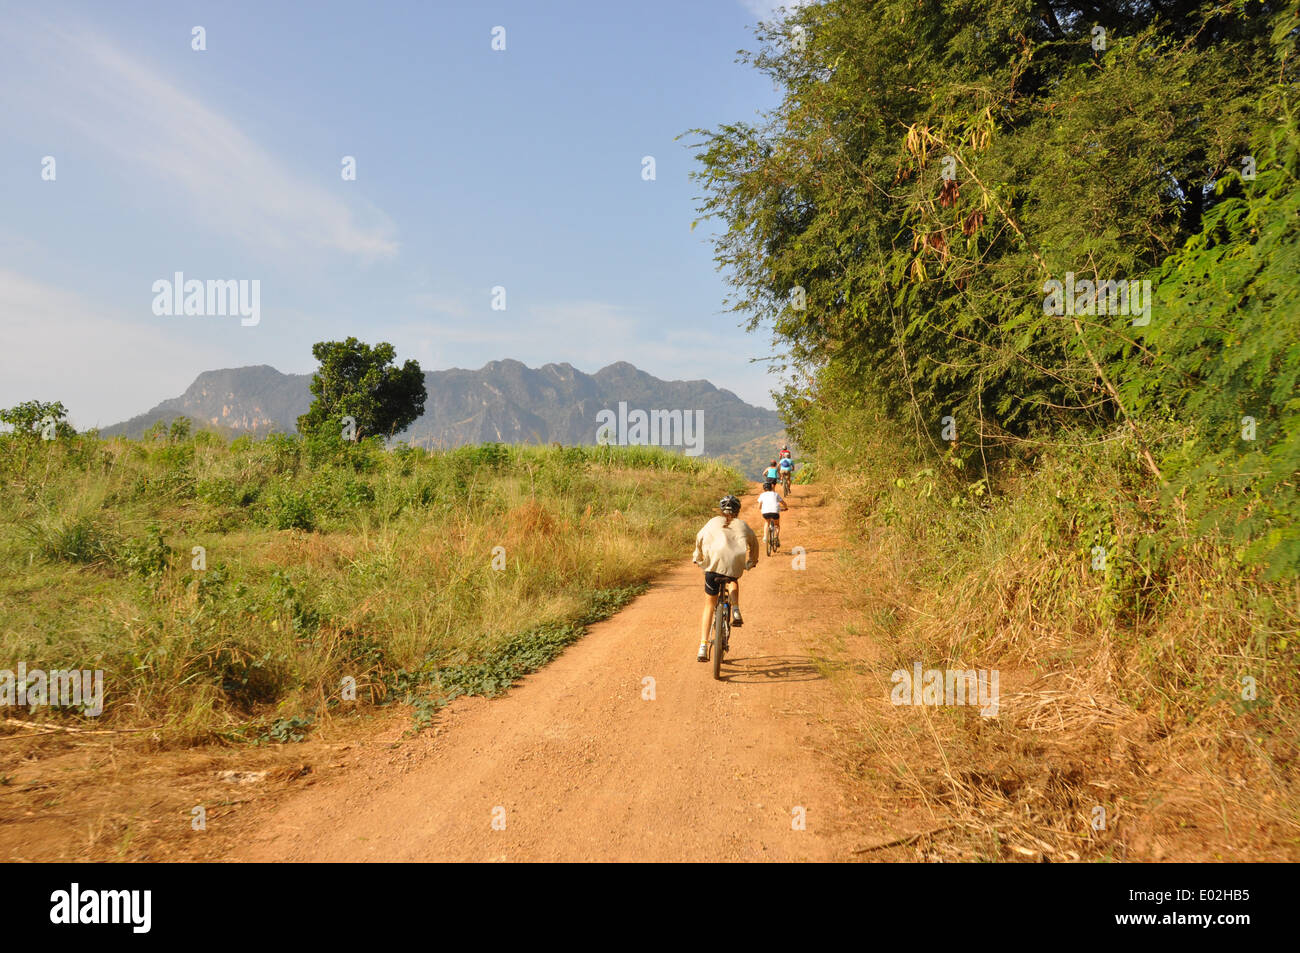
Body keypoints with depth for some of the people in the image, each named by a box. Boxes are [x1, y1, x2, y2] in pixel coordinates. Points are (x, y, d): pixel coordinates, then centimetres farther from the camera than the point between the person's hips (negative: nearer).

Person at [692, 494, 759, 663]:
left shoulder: (714, 522, 19)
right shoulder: (742, 525, 21)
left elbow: (699, 538, 13)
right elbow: (753, 543, 27)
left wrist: (698, 558, 29)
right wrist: (752, 561, 44)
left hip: (714, 564, 0)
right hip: (736, 565, 1)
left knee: (709, 606, 11)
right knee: (733, 581, 39)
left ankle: (703, 647, 3)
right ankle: (736, 611, 13)